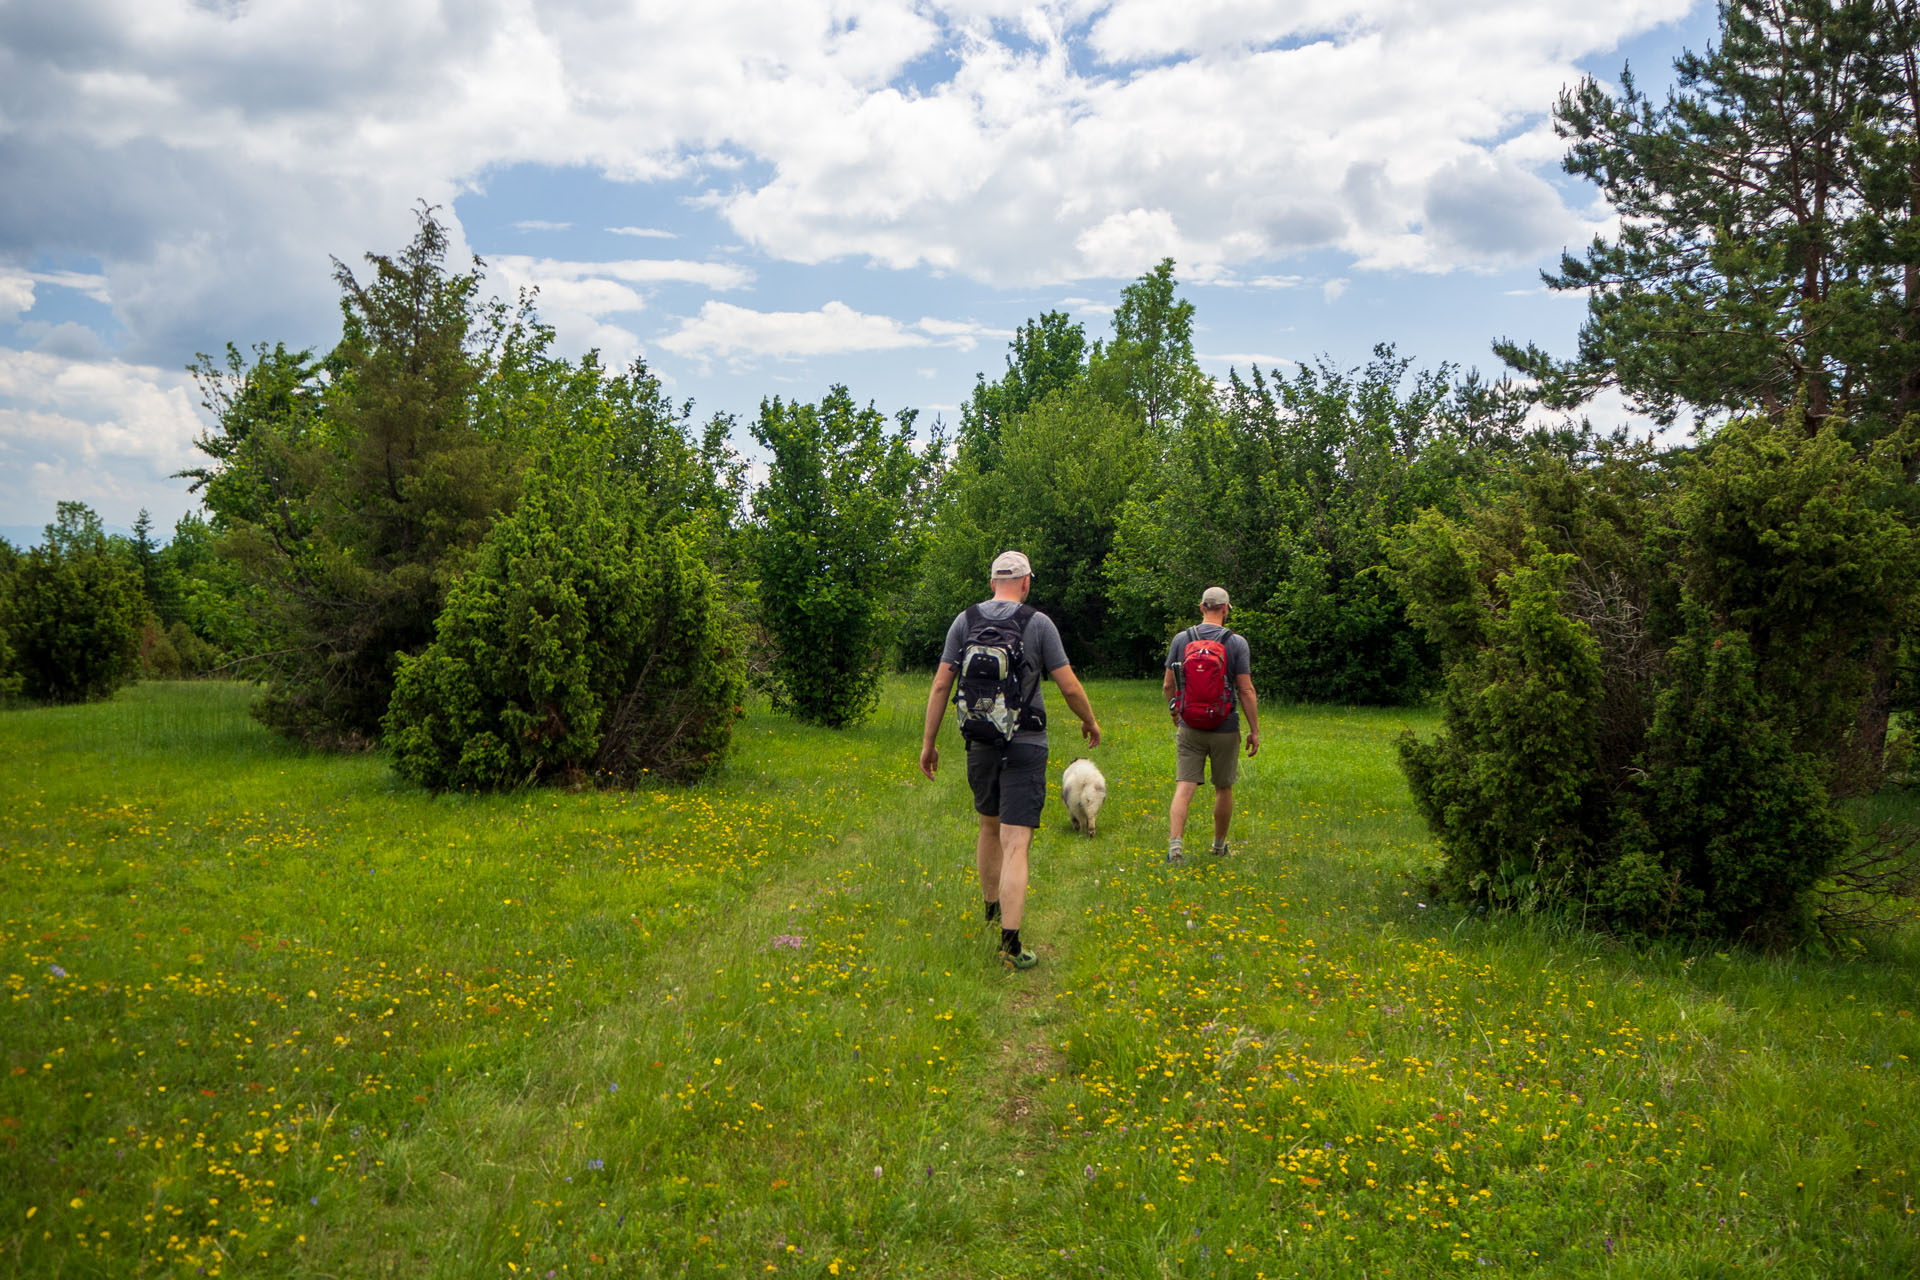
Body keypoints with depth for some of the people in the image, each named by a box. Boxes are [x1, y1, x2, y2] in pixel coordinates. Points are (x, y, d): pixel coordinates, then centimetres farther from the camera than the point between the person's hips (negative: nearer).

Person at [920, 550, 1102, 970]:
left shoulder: (965, 621, 2)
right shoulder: (1038, 623, -6)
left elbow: (941, 685, -1)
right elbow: (1069, 686, -5)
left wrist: (928, 742, 7)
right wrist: (1090, 722, 14)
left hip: (980, 743, 4)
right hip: (1025, 745, -4)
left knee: (989, 826, 26)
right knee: (1015, 843, -7)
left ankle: (992, 904, 44)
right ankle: (1010, 944, -12)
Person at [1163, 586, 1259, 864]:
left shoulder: (1181, 639, 0)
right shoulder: (1236, 643, -8)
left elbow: (1168, 685, 7)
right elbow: (1246, 691, -9)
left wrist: (1174, 711, 26)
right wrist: (1254, 730, -1)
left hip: (1189, 727, 1)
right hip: (1225, 729, -1)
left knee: (1184, 788, -2)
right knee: (1223, 789, 15)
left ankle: (1175, 844, -19)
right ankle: (1219, 845, 30)